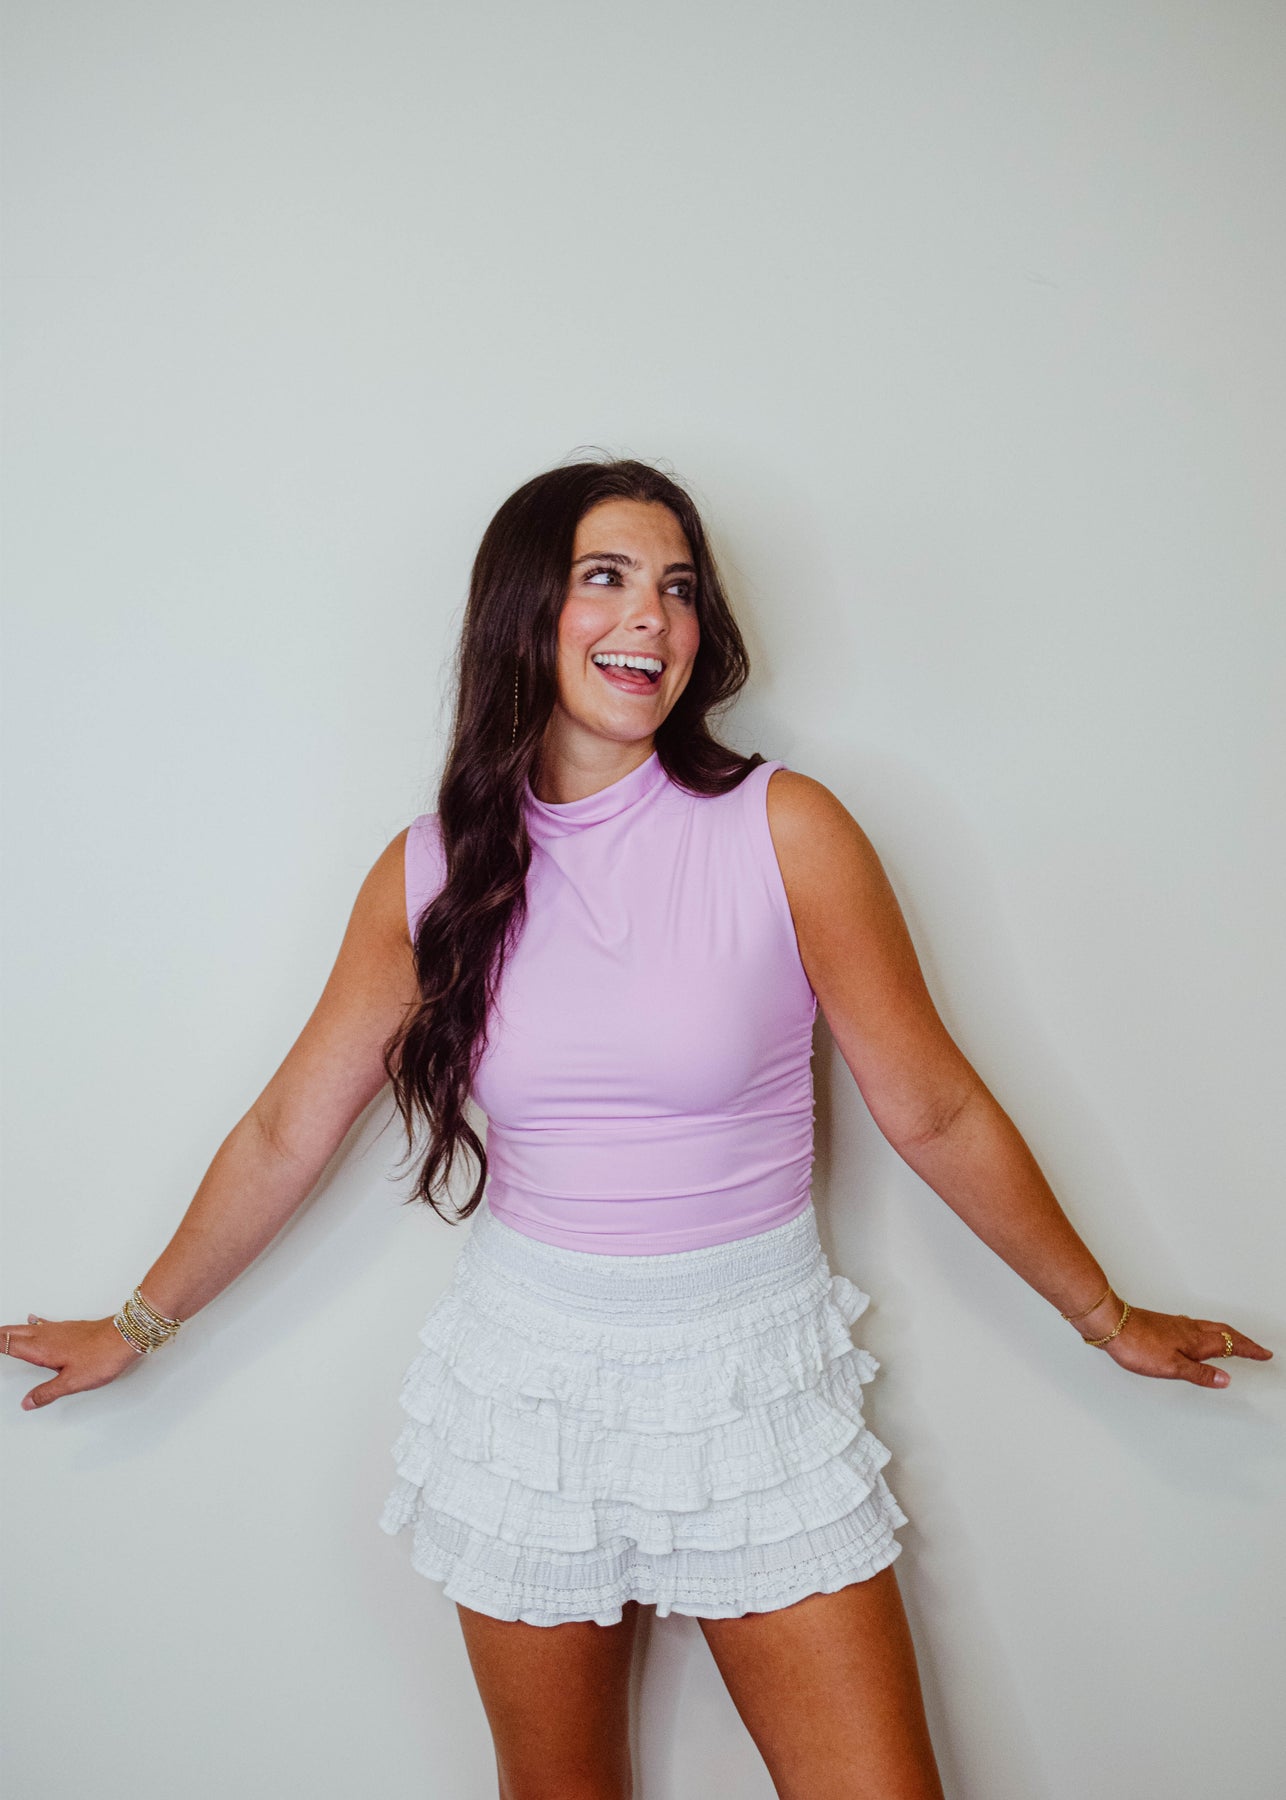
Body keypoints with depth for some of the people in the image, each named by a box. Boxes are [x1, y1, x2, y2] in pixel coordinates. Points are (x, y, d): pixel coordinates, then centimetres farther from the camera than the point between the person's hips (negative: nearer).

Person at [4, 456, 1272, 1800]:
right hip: (524, 1380, 2)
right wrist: (141, 1324, 16)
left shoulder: (783, 828, -10)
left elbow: (934, 1112, -2)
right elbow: (287, 1133, 7)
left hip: (757, 1382, -1)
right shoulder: (431, 870, -3)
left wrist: (1101, 1314, 6)